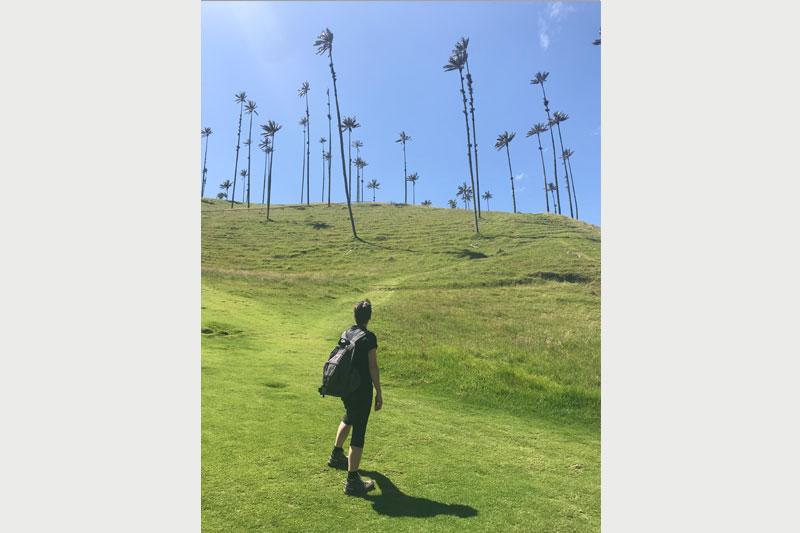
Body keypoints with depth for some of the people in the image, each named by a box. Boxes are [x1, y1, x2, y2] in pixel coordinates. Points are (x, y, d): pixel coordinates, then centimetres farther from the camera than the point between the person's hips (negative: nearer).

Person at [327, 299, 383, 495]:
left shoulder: (346, 334, 5)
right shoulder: (369, 337, -16)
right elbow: (373, 367, -17)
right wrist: (378, 393, -10)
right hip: (362, 391, -8)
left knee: (349, 418, 32)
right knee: (358, 433, -2)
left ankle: (337, 455, 49)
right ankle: (352, 481, 3)